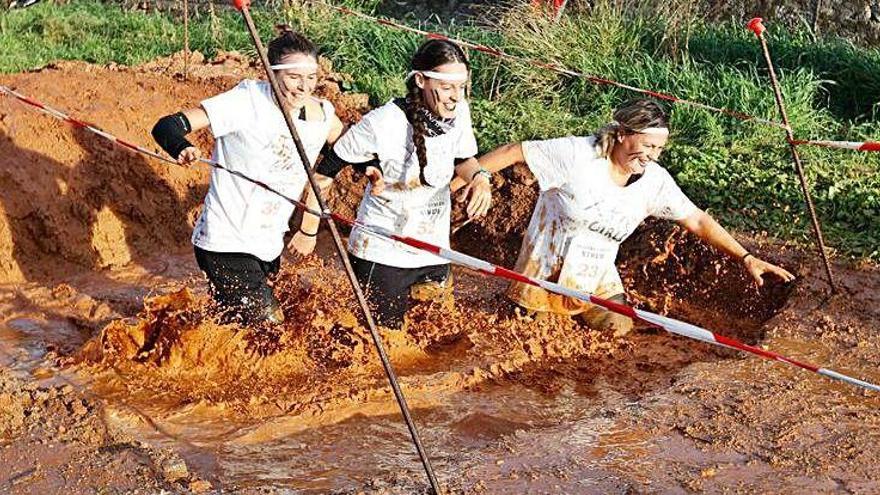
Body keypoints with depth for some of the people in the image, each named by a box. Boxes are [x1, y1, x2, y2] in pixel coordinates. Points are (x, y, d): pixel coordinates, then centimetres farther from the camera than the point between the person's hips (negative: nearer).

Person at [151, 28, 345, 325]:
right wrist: (182, 149, -45)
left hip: (269, 246, 7)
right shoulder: (249, 100, -18)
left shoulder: (322, 115, -1)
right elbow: (166, 127, -22)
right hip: (226, 242, -7)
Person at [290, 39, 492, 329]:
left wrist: (479, 176, -13)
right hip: (381, 256, -5)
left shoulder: (458, 113, -10)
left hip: (435, 252, 5)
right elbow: (323, 173, -14)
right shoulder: (384, 123, -25)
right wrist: (308, 232, -5)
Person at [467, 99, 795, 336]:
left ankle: (574, 309, 23)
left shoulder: (655, 180, -12)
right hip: (546, 267, -4)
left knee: (617, 329, -7)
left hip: (595, 278, 4)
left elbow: (697, 221, -6)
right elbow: (513, 153, -21)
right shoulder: (578, 154, -25)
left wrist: (746, 258, -13)